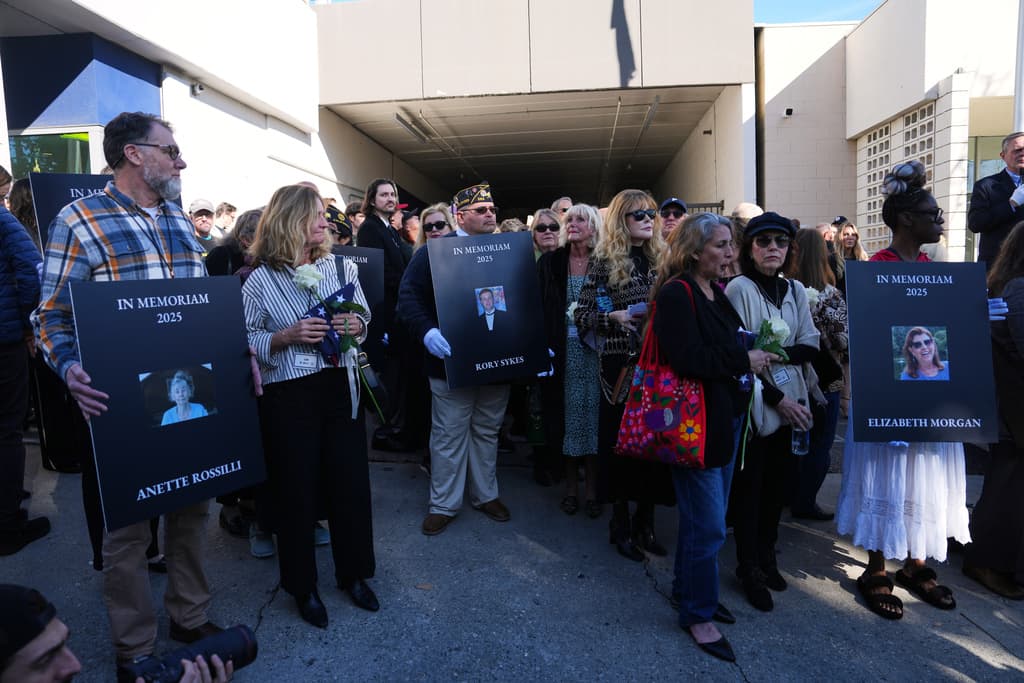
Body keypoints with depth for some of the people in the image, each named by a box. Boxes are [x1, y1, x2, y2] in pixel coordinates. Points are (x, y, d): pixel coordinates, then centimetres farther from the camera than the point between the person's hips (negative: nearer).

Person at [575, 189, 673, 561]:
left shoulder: (659, 259, 11)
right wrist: (615, 316, -20)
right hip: (621, 364, -4)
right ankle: (620, 524, 20)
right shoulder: (604, 261, -2)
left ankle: (645, 522, 25)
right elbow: (582, 315, -5)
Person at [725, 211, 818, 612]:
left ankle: (767, 556, 27)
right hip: (754, 401, -5)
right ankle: (748, 567, 15)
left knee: (777, 482, 11)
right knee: (750, 485, 2)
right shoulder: (739, 289, -8)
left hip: (790, 401, 5)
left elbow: (810, 346, 5)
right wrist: (776, 398, -14)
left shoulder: (795, 291, 9)